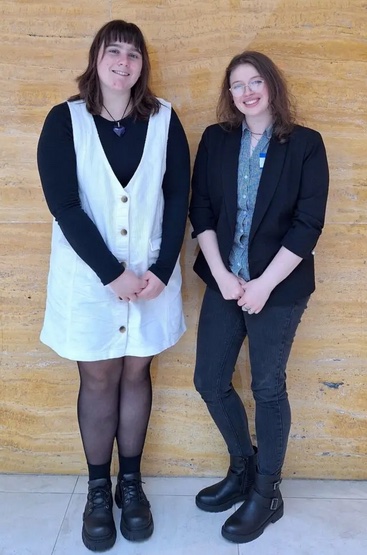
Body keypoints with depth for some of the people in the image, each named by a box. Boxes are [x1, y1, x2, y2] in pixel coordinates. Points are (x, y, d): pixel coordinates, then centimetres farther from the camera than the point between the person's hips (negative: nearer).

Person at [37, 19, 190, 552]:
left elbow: (179, 197, 0)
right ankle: (99, 489, 28)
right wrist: (112, 273, -16)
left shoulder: (164, 119, 1)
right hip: (88, 276, -1)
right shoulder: (65, 120, -4)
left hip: (151, 275, 2)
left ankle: (131, 482, 31)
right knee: (98, 380, 9)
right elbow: (64, 205, -11)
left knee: (136, 374, 12)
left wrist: (162, 269, -10)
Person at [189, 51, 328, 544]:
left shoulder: (305, 144, -4)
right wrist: (222, 275, -9)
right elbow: (200, 211, 1)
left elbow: (308, 225, -10)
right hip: (224, 281, 4)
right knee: (210, 381, 9)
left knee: (267, 389, 7)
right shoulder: (216, 139, 5)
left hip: (278, 287, -3)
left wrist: (263, 285, -14)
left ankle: (266, 492, 29)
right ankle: (243, 468, 36)